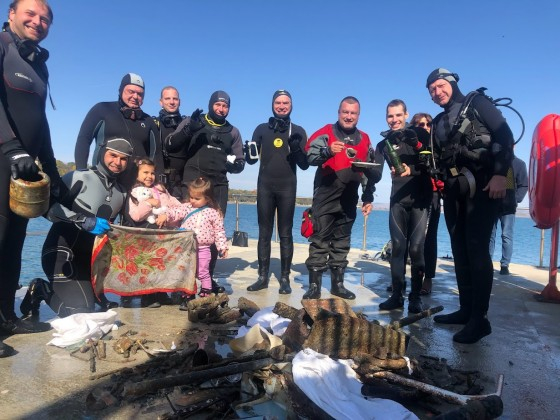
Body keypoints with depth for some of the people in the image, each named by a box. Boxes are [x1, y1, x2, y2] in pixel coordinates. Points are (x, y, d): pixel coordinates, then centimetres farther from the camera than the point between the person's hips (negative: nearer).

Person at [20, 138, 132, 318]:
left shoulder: (122, 193, 11)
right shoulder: (79, 178, -10)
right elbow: (47, 205, -21)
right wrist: (83, 220, -27)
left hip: (88, 258, 8)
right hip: (62, 253, -7)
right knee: (81, 313, -13)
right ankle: (40, 290, 12)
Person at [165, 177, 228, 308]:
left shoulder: (213, 213, -4)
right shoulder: (186, 207, 1)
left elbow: (219, 231, -1)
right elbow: (174, 212, -11)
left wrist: (222, 246, -3)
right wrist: (164, 215, -31)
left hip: (202, 249, -3)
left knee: (203, 273, 5)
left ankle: (206, 296, 20)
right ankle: (187, 297, 24)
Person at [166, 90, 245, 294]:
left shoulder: (233, 132, 16)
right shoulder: (192, 122, 7)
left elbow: (240, 162, 17)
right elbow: (169, 145, -1)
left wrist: (233, 164, -6)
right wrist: (189, 129, -16)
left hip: (219, 186, 3)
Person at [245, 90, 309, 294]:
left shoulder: (298, 131, 6)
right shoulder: (262, 129, 9)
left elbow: (304, 165, 2)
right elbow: (251, 160, 7)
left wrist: (297, 149, -17)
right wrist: (250, 152, -16)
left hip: (287, 188, -1)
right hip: (265, 187, 1)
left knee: (285, 234, 2)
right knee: (264, 233, 4)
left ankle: (285, 279, 7)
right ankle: (263, 277, 11)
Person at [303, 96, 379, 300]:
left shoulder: (364, 139, 12)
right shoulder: (326, 132, -1)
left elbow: (370, 173, 17)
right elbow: (310, 156, -17)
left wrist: (368, 198, 13)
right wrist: (328, 151, -35)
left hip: (348, 200, 4)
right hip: (325, 197, -4)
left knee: (342, 242, 10)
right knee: (320, 240, -4)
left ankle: (338, 283, 19)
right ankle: (314, 285, 1)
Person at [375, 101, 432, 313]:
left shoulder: (419, 134, 3)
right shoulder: (384, 144, 11)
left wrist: (411, 170, -19)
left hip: (420, 198, -3)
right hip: (397, 200, 3)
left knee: (416, 248, -5)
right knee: (398, 247, 3)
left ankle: (415, 296, 5)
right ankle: (396, 295, 9)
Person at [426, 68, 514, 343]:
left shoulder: (477, 103, 4)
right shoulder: (438, 124, 22)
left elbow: (505, 135, -7)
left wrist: (500, 174, -17)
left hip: (482, 186, -7)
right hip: (454, 190, 7)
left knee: (476, 249, -12)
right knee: (460, 250, 7)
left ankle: (479, 319, -6)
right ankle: (466, 309, 16)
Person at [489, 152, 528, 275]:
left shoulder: (519, 164, 5)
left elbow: (524, 185, 2)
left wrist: (515, 200, -10)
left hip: (508, 206, -2)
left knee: (507, 235, -4)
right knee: (489, 235, 4)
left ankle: (505, 265, 0)